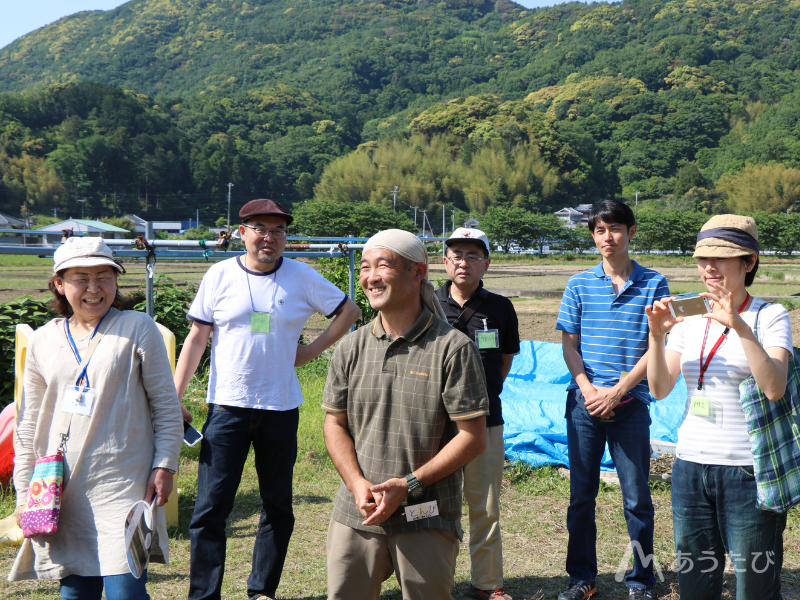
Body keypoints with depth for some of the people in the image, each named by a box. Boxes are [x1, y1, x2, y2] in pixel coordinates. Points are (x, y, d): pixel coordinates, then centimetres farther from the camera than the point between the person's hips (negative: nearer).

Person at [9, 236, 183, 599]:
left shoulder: (138, 329, 0)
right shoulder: (42, 341, 10)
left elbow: (166, 406, 2)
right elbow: (29, 423, 15)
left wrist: (164, 465, -5)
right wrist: (24, 490, 11)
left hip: (123, 485, -3)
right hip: (62, 490, 4)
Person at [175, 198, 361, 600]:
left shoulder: (302, 277, 3)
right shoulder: (220, 275, 1)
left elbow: (350, 311, 13)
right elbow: (196, 339, 2)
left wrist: (311, 351, 3)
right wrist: (174, 400, -4)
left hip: (281, 408, 2)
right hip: (227, 406, -1)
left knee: (278, 508, 10)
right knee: (210, 507, -4)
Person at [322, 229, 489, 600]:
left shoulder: (452, 348, -8)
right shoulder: (351, 348, 6)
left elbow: (473, 437, -9)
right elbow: (335, 424, 10)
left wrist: (409, 485, -14)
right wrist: (358, 483, -7)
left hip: (427, 520, -3)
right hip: (356, 515, 4)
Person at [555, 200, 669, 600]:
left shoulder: (653, 285, 0)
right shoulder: (579, 285, 6)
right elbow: (568, 345, 6)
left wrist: (617, 391, -11)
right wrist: (590, 390, -9)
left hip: (630, 403, -2)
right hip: (584, 402, 2)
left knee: (637, 498, 4)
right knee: (581, 495, 8)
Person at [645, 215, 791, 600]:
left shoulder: (770, 316, -5)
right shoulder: (689, 318, 8)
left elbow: (774, 388, -20)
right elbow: (660, 389, 2)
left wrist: (740, 327, -28)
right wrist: (656, 335, -12)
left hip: (747, 468, -4)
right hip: (691, 465, 5)